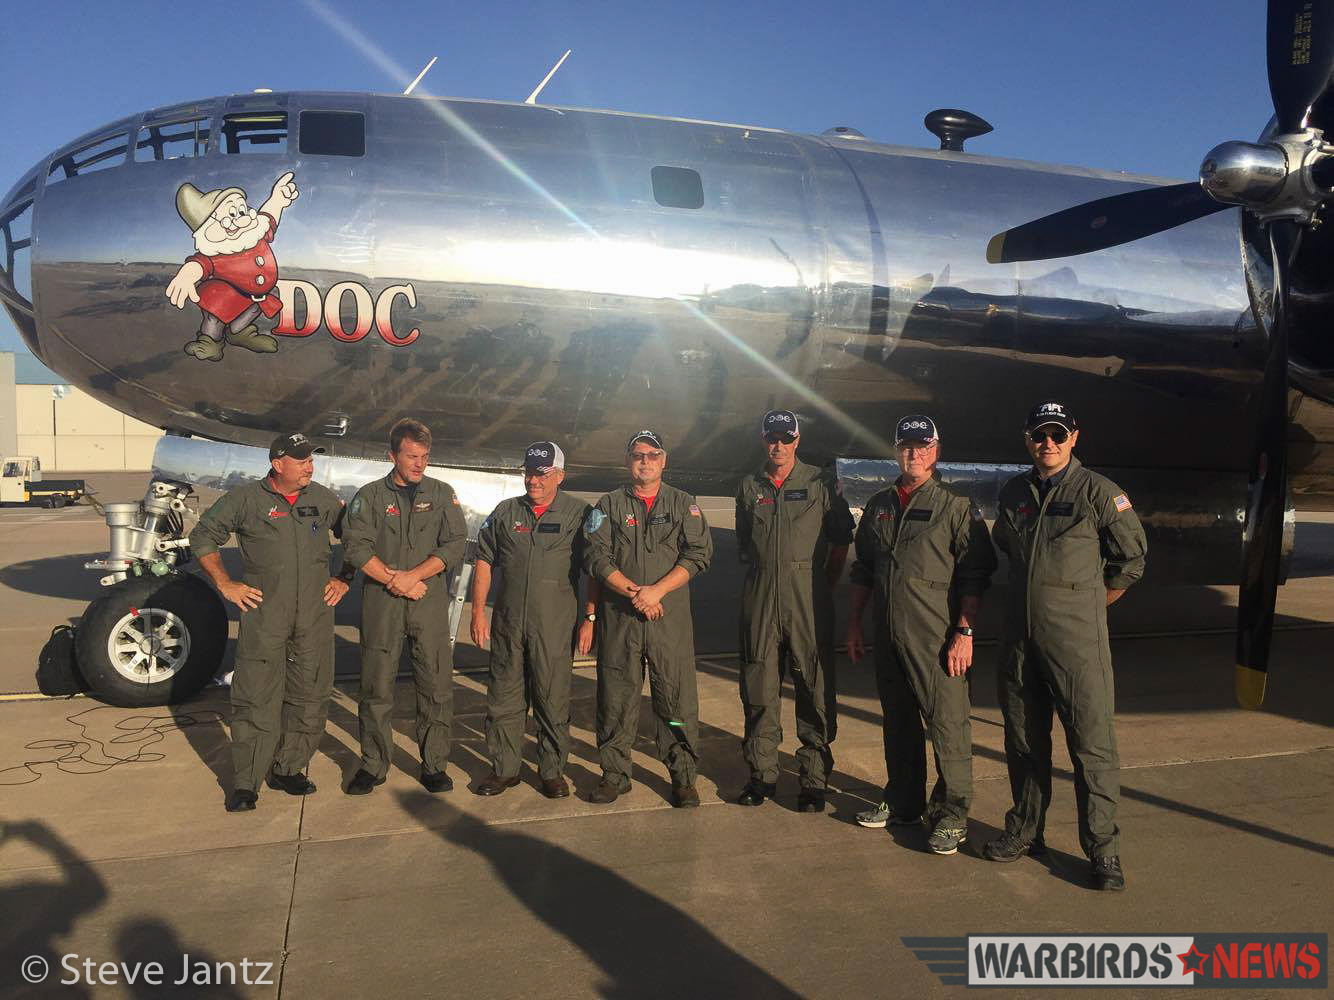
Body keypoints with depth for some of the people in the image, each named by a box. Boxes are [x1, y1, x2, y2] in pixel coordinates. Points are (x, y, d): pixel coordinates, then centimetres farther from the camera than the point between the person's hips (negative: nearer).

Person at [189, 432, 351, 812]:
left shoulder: (324, 500, 8)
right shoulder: (245, 499, -1)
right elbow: (202, 537, 6)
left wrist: (344, 578, 12)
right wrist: (225, 584, 1)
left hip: (315, 613, 3)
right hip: (263, 613, -3)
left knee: (310, 696, 7)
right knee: (256, 698, -4)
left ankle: (288, 769, 22)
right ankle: (245, 784, 6)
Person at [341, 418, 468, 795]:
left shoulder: (442, 494, 9)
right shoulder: (370, 495, 7)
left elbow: (454, 545, -1)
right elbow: (355, 546, -3)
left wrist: (413, 575, -12)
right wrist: (395, 580, -11)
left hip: (430, 601, 0)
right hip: (381, 604, 0)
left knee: (437, 689, 1)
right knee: (376, 689, 5)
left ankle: (434, 766, 12)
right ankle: (373, 765, 18)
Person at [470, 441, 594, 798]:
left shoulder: (579, 514, 0)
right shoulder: (506, 511, 9)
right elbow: (484, 560, 12)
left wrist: (590, 618, -5)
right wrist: (478, 611, 6)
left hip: (555, 626, -3)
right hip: (507, 622, 3)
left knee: (553, 701, 4)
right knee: (504, 698, 9)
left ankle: (552, 771, 18)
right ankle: (504, 769, 23)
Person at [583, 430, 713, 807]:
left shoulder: (684, 504, 10)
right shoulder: (609, 505, 10)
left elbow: (698, 553, -2)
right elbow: (596, 556, 0)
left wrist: (657, 590, -13)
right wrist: (632, 592, -13)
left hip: (671, 618, -1)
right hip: (618, 618, 1)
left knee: (677, 698, 0)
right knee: (616, 698, 6)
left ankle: (684, 779, 11)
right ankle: (615, 774, 19)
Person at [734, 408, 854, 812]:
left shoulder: (821, 483, 3)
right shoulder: (749, 487, 13)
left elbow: (840, 540, 5)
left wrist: (825, 586, 1)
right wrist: (760, 577, 12)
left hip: (808, 596, -3)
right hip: (760, 596, 3)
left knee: (815, 686, -1)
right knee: (759, 687, 7)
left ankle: (814, 779, 9)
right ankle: (762, 774, 18)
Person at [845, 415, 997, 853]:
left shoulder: (956, 506, -3)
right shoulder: (878, 506, 13)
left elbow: (975, 575, -8)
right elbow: (863, 570, 19)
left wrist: (964, 632, -14)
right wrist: (854, 623, 15)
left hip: (937, 638, -6)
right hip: (888, 634, 6)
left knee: (947, 723, -2)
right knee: (897, 721, 15)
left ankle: (951, 816, 11)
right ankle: (903, 802, 30)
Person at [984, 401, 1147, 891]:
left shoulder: (1098, 492, -5)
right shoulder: (1013, 492, 9)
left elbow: (1131, 557, 3)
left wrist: (1089, 605, 6)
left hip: (1077, 640, -5)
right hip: (1019, 637, 5)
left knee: (1092, 744, -1)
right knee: (1024, 741, 14)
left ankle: (1103, 849, 11)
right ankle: (1025, 830, 28)